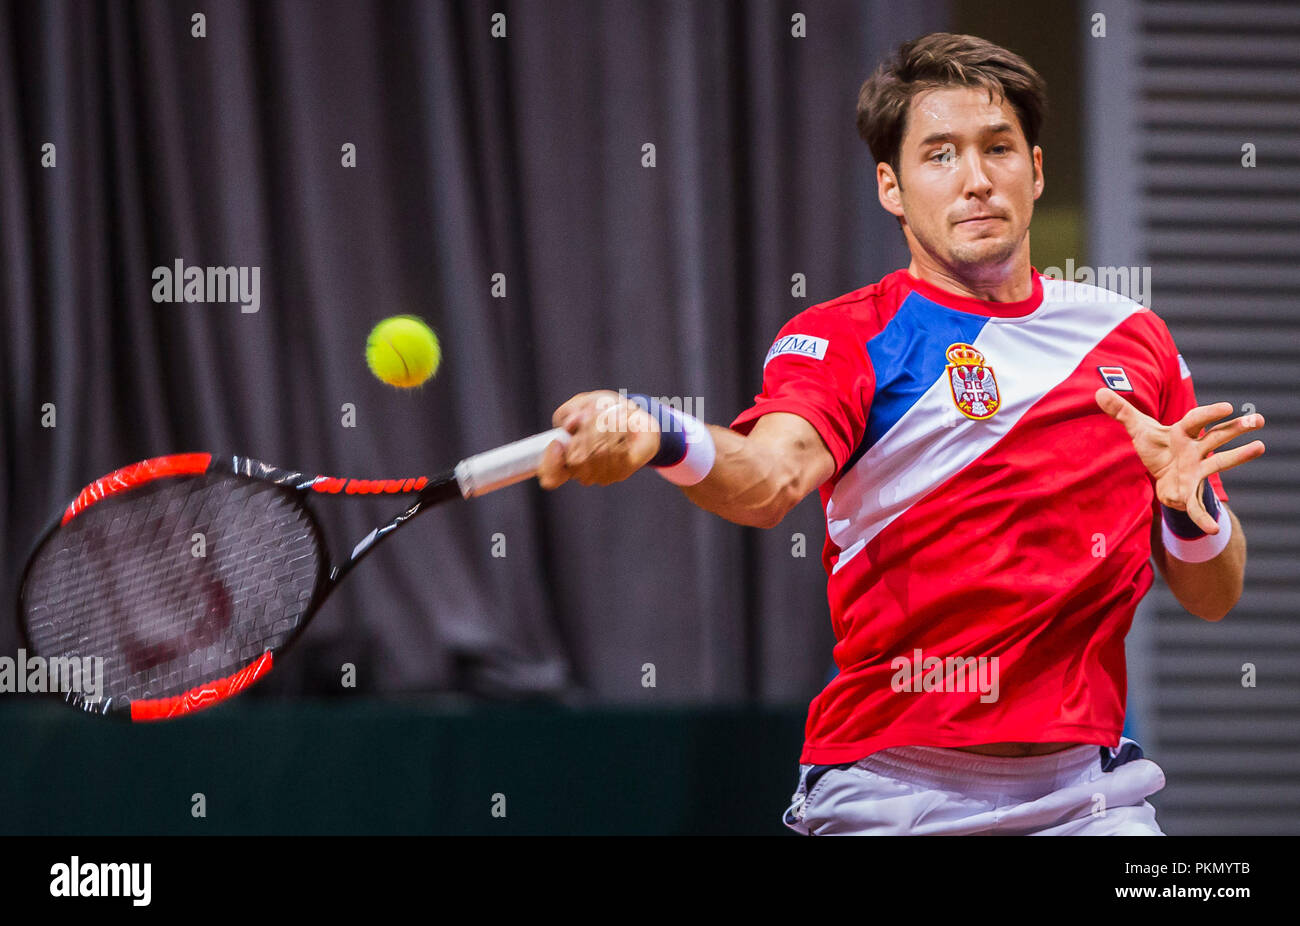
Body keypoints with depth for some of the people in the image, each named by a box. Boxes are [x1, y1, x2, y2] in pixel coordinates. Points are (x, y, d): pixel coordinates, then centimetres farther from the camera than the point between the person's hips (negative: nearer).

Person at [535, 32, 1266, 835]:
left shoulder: (1131, 337, 9)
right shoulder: (842, 341, -3)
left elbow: (1215, 596, 11)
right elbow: (771, 475, -26)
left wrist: (1190, 504, -11)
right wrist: (660, 437, -47)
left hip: (1084, 787, 3)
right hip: (889, 790, -3)